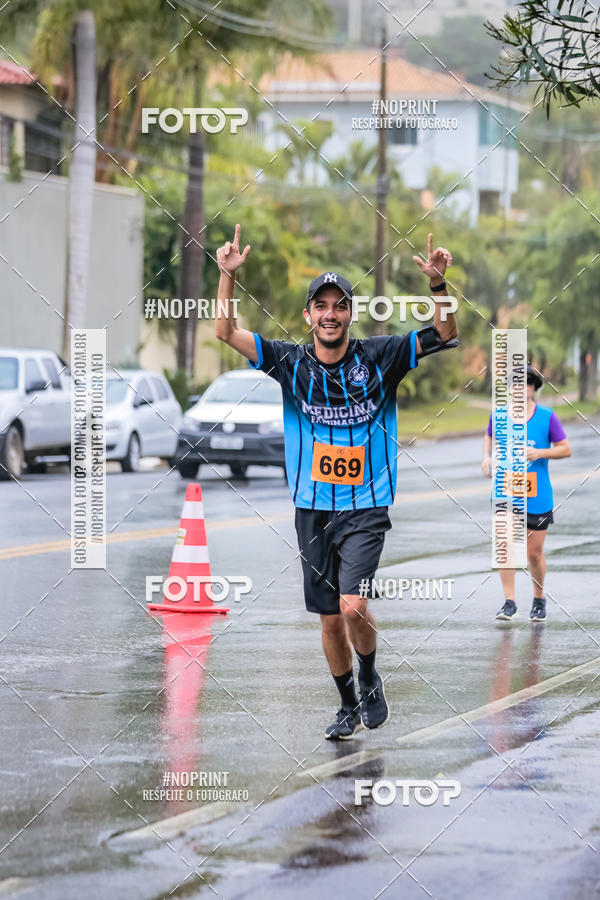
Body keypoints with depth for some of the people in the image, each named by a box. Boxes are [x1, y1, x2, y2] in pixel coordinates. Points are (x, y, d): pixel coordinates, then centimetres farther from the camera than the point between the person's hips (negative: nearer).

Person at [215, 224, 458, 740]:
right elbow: (227, 332, -2)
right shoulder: (291, 363, 1)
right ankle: (349, 705, 28)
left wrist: (437, 284, -25)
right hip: (313, 510, 3)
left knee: (353, 606, -19)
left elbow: (445, 335, -8)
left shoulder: (379, 358, -4)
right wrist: (228, 276, -16)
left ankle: (369, 678, 9)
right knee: (330, 618, 9)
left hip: (366, 509, -3)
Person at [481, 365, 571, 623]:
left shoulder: (547, 417, -4)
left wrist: (539, 453, -16)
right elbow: (489, 436, 22)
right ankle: (509, 603, -9)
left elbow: (565, 449, 0)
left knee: (534, 553, 6)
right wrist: (486, 456, 3)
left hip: (537, 497, -1)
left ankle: (539, 601, 27)